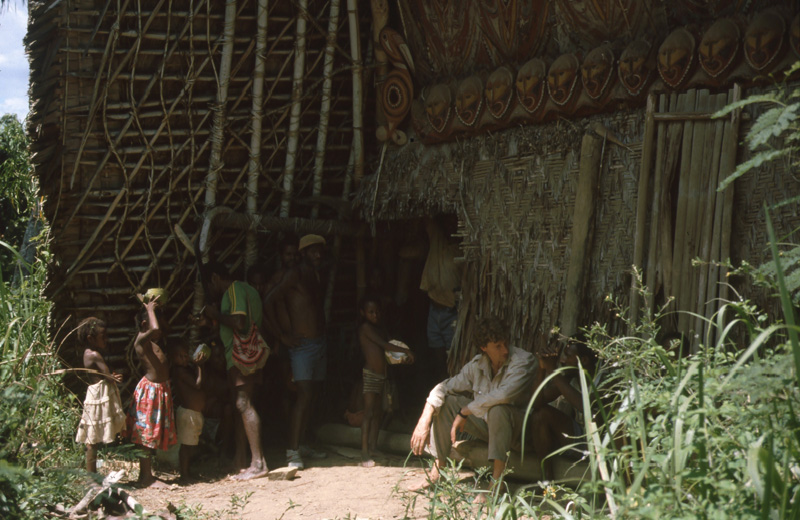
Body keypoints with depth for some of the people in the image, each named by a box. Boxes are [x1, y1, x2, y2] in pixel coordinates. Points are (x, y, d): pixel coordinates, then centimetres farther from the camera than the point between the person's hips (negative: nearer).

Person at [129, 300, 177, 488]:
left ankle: (146, 475, 22)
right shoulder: (141, 340, -15)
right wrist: (150, 309, -19)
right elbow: (155, 329, -34)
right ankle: (146, 478, 1)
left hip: (162, 389, 9)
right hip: (150, 390, -9)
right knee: (147, 433, -4)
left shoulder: (154, 341, 12)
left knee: (154, 435, 14)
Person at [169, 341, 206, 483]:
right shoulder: (179, 370, -15)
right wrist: (199, 367, -12)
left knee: (192, 445, 15)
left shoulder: (189, 368, 12)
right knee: (186, 444, -4)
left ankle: (186, 472, 25)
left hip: (196, 413, 9)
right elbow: (197, 384, -21)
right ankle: (184, 475, 2)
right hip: (187, 412, -9)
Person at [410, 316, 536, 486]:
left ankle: (497, 479, -36)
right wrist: (424, 422, -16)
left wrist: (464, 412, -27)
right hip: (485, 424, 6)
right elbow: (443, 388, 0)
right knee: (444, 402, -7)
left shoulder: (524, 360, -20)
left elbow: (505, 394, -36)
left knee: (498, 408, -37)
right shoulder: (477, 365, -3)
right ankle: (438, 469, -6)